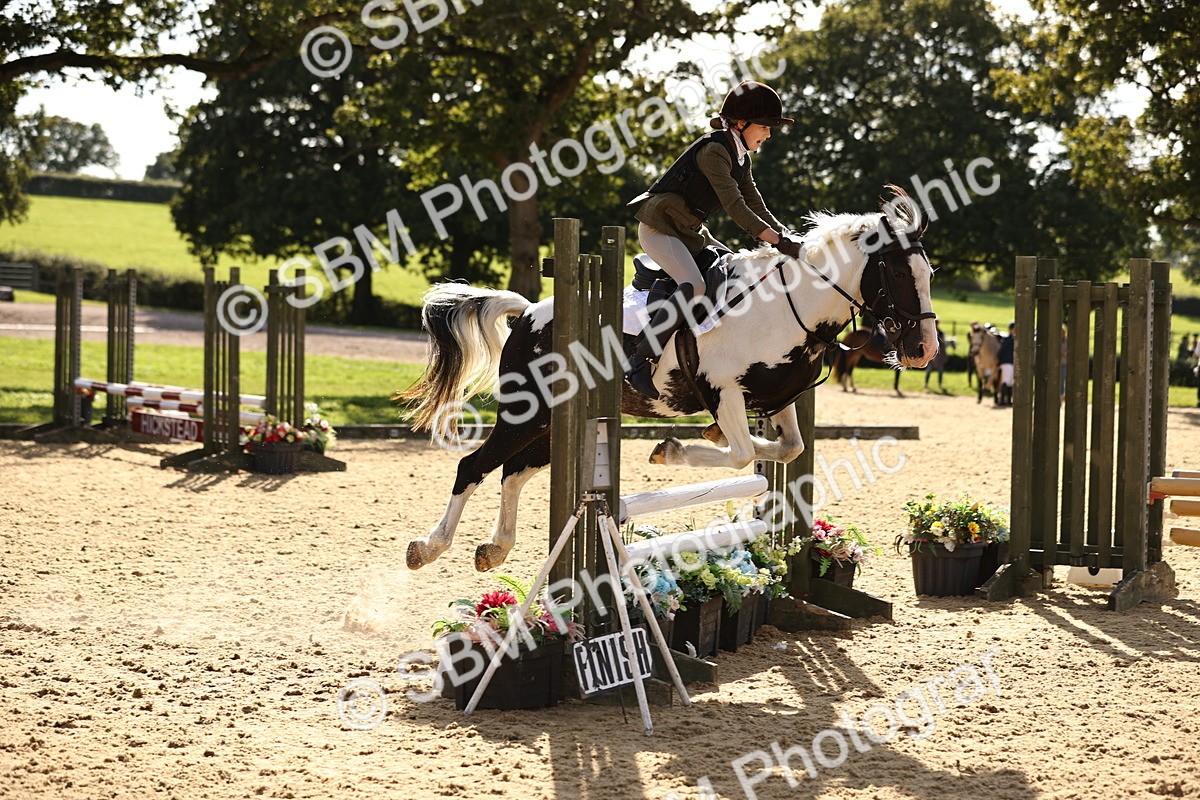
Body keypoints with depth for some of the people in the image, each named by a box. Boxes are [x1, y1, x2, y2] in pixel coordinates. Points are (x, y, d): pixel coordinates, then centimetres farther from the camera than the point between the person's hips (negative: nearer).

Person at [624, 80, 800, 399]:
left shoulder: (741, 158, 12)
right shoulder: (714, 150, -18)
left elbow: (757, 208, 12)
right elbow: (735, 207, -24)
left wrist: (791, 240, -3)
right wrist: (779, 242, -27)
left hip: (689, 232, 10)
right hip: (660, 228, -10)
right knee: (694, 285, -31)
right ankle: (640, 364, -31)